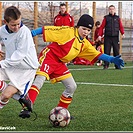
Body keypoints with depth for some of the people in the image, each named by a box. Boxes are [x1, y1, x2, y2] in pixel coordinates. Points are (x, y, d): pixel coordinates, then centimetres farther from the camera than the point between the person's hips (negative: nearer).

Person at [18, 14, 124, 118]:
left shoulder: (85, 44, 9)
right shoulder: (68, 31, -13)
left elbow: (97, 54, 9)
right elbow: (46, 29, -15)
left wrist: (112, 59, -3)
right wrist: (32, 33, -21)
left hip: (60, 63, 8)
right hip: (49, 56, -8)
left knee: (72, 87, 5)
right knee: (40, 79, -28)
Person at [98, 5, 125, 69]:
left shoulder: (117, 18, 12)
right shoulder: (106, 18, 9)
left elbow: (121, 27, 8)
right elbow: (102, 27, 5)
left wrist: (123, 33, -11)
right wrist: (100, 35, -7)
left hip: (115, 37, 1)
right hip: (107, 37, -1)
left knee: (116, 52, 1)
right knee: (106, 52, -4)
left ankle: (117, 65, 6)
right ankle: (106, 65, 0)